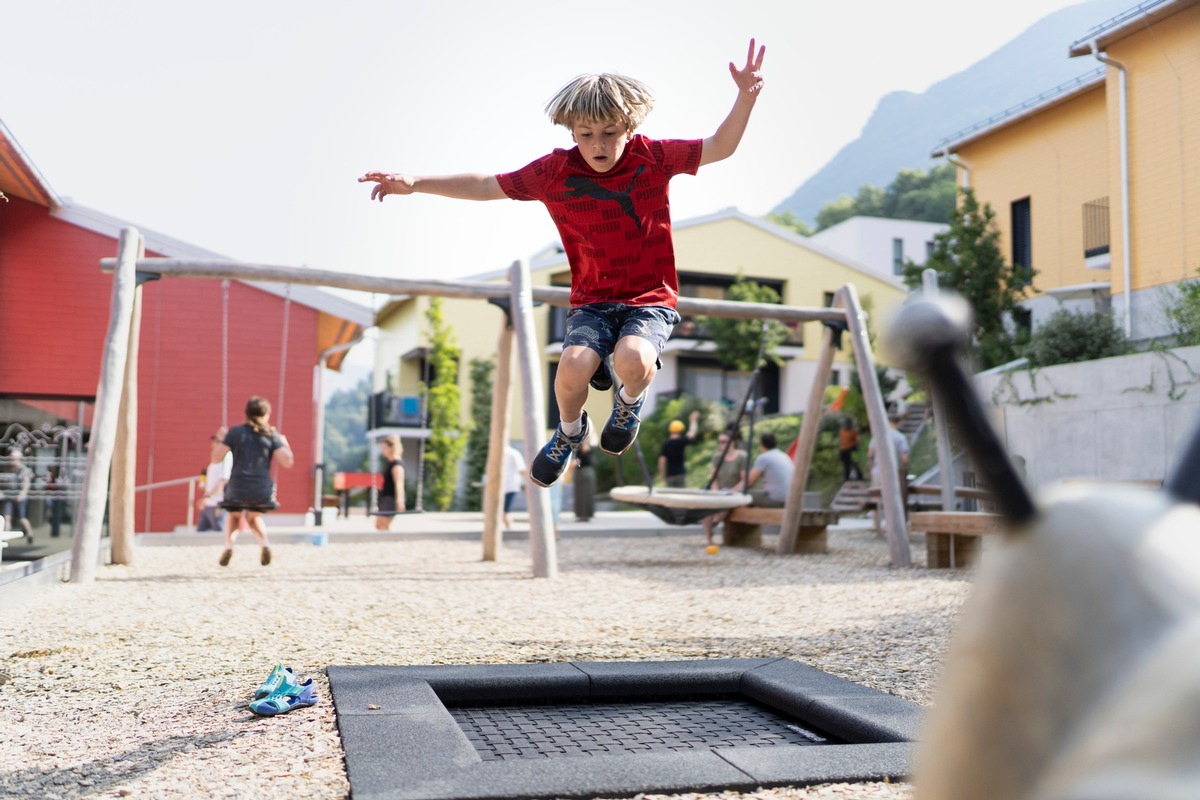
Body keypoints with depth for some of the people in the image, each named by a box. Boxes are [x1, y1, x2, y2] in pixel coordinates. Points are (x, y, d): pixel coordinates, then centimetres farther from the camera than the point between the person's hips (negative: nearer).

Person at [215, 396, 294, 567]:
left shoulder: (235, 431, 3)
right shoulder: (272, 435, 4)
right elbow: (287, 462, -5)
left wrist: (222, 438, 18)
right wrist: (285, 444, 13)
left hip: (237, 488, 0)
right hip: (262, 490, 0)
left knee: (234, 515, 33)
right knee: (254, 516, 32)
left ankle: (229, 544, 9)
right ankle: (264, 543, 5)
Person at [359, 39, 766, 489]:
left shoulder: (653, 157, -6)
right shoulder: (556, 171, -5)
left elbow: (719, 148, -5)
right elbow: (486, 186, 1)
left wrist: (745, 97, -21)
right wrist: (415, 183, -6)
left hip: (651, 299, -1)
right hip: (593, 299, 1)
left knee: (632, 359, -33)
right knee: (573, 365, -27)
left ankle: (629, 402, 8)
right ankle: (570, 431, 10)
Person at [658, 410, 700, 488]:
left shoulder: (665, 444, -2)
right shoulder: (681, 441, -5)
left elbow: (662, 460, -4)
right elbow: (691, 433, 12)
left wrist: (662, 475, 5)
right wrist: (693, 420, 27)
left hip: (669, 474, 2)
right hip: (680, 473, -2)